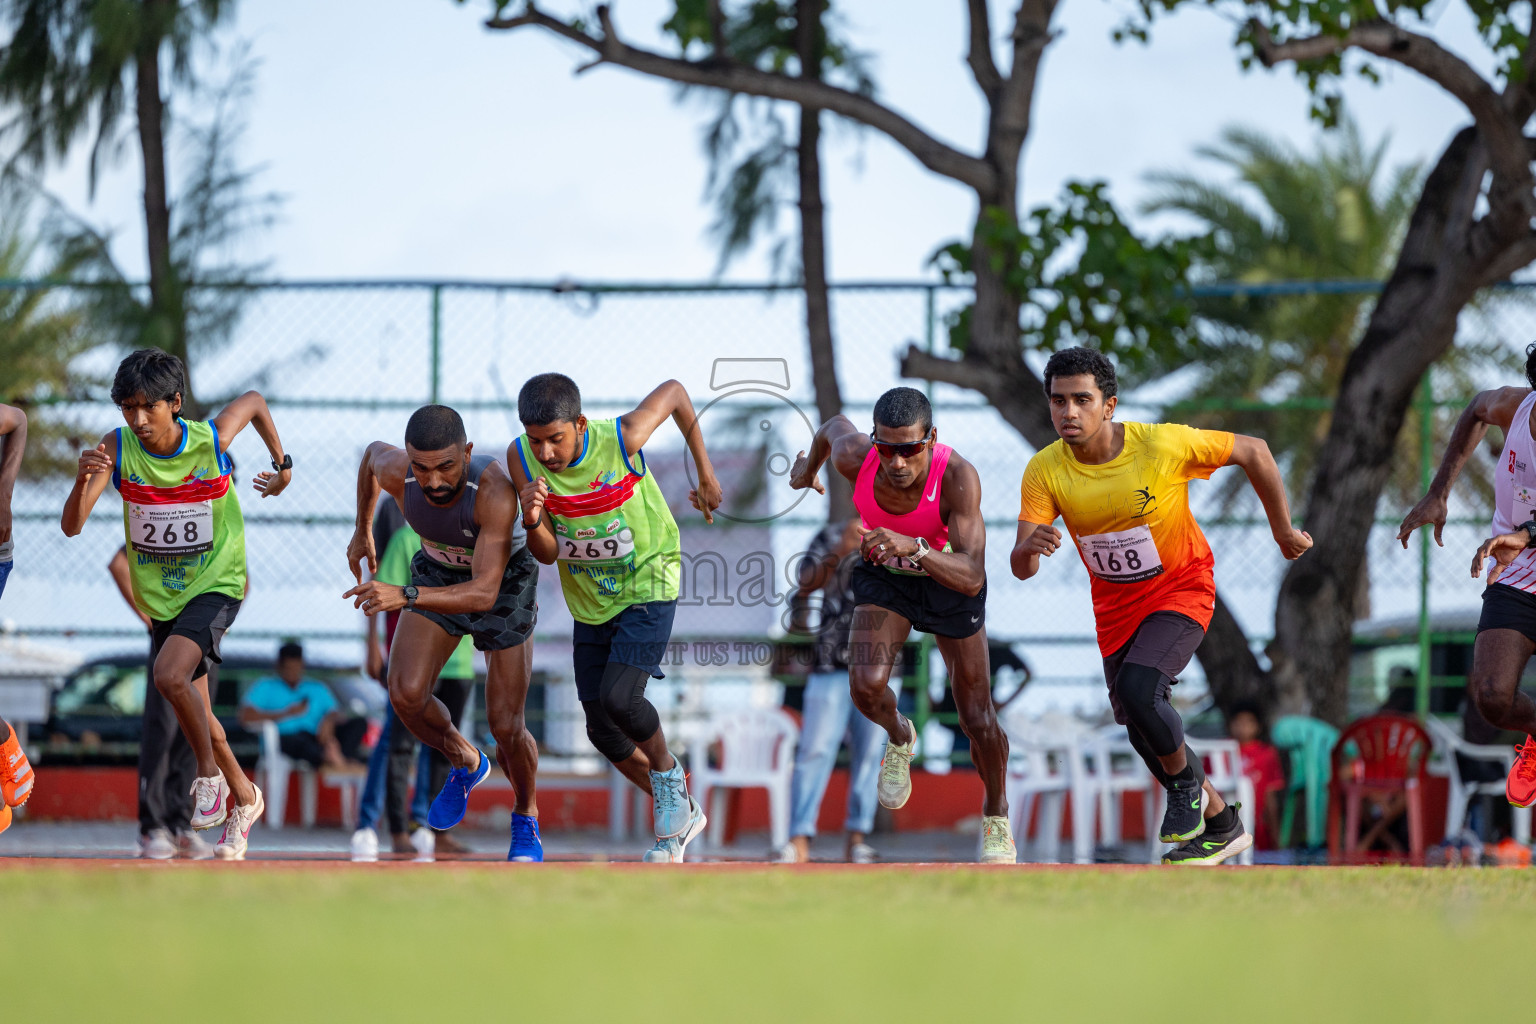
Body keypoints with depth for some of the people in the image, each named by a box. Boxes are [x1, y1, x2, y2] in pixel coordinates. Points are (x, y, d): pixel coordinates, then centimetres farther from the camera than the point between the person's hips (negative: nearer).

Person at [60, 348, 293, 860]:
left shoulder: (212, 440, -19)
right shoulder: (116, 449, -15)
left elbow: (255, 401, 4)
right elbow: (71, 526, -24)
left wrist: (282, 466, 11)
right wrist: (84, 480, -43)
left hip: (216, 583, -4)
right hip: (161, 594, 4)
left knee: (170, 674, -28)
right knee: (194, 712, 12)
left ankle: (209, 773, -5)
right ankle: (243, 797, 35)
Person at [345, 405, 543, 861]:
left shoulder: (496, 492, -42)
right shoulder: (395, 471, -28)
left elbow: (484, 595, -47)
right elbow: (373, 451, 0)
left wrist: (405, 597, -59)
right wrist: (362, 531, 9)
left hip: (503, 577, -3)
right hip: (438, 570, 3)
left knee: (505, 726, -4)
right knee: (407, 695, -18)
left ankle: (526, 817, 28)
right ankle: (464, 764, 14)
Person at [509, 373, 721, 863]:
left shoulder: (622, 439, -28)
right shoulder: (522, 457, -17)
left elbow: (674, 392, -6)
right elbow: (547, 554, -13)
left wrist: (705, 473, 1)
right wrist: (533, 523, -36)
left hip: (649, 584, -5)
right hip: (590, 601, 5)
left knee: (618, 698, -23)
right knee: (602, 730, 5)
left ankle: (666, 770, 8)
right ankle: (680, 815, 26)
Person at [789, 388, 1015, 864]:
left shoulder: (957, 477, -38)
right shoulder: (855, 457, -30)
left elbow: (972, 578, -44)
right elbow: (835, 425, -2)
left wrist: (915, 549, -61)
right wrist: (809, 465, 19)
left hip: (948, 578, -2)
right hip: (884, 575, 2)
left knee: (977, 720, 5)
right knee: (866, 685, -23)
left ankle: (996, 818, 33)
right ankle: (899, 738, 14)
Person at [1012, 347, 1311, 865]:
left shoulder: (1162, 444, -26)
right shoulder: (1044, 471, -18)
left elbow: (1252, 451, -12)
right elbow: (1021, 568, -21)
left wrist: (1283, 530, -2)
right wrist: (1031, 547, -46)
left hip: (1181, 587, -5)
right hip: (1115, 602, 5)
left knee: (1138, 689, -27)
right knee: (1137, 725, 10)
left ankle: (1185, 782, 3)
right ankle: (1220, 824, 33)